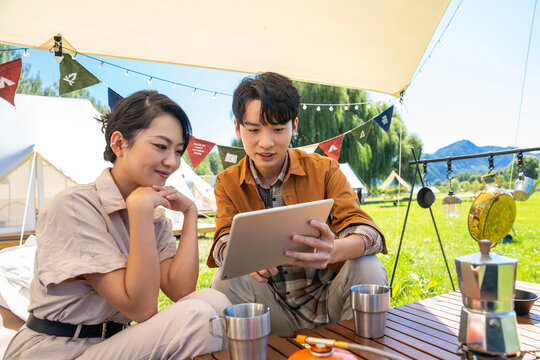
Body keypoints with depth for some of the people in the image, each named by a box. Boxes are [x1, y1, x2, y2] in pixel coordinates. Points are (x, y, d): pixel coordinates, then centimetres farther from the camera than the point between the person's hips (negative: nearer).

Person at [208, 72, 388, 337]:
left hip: (328, 300, 1)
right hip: (276, 309, 0)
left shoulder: (324, 170, -6)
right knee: (226, 281, -28)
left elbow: (366, 230, -15)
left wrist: (334, 251, -41)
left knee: (368, 268, -27)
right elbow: (223, 241, -13)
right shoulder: (228, 183, -1)